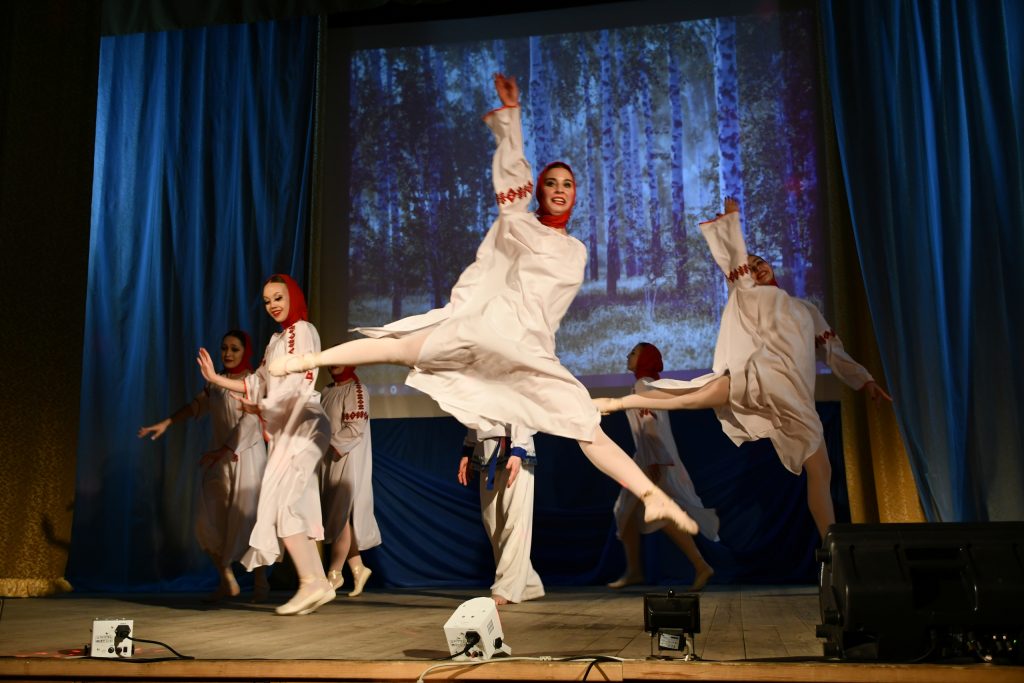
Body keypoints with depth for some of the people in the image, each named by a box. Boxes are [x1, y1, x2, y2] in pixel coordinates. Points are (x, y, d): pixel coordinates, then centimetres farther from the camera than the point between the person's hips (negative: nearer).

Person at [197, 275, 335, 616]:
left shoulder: (302, 331, -6)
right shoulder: (278, 338, 21)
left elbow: (294, 384, -14)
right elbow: (259, 383, 17)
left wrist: (261, 407, -3)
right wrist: (216, 379, 10)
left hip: (301, 427, -9)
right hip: (286, 431, 9)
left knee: (279, 503, -14)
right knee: (295, 507, 5)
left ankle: (311, 582, -13)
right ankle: (318, 582, 7)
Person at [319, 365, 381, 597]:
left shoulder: (355, 390, -8)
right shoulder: (326, 392, 14)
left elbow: (355, 429, -15)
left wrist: (329, 444, -14)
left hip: (347, 461, -7)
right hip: (328, 462, 7)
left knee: (339, 516, -5)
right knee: (339, 516, 7)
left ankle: (334, 573, 2)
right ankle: (358, 568, 17)